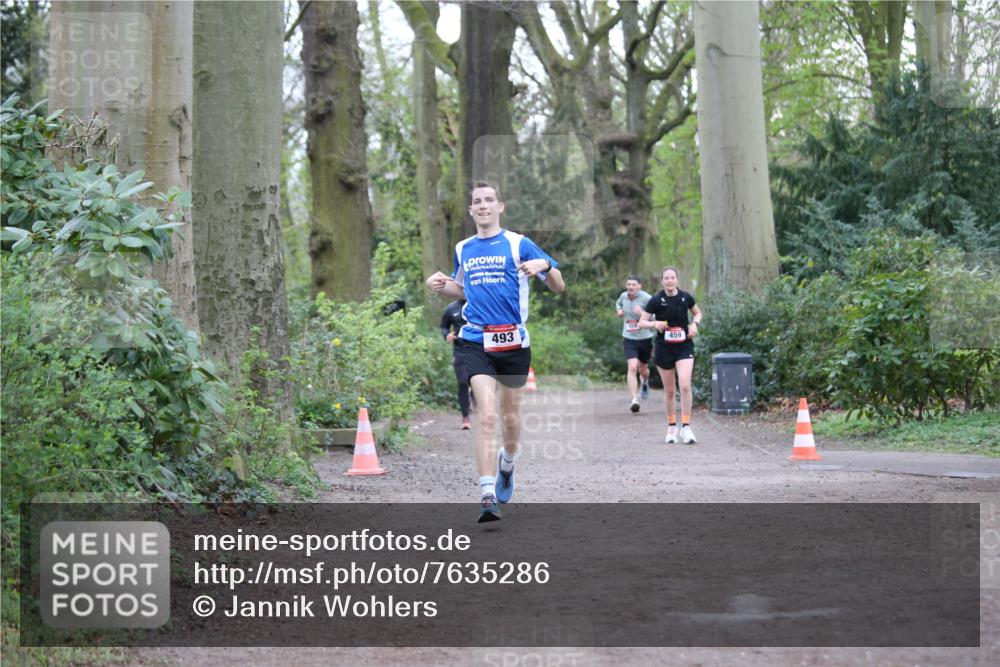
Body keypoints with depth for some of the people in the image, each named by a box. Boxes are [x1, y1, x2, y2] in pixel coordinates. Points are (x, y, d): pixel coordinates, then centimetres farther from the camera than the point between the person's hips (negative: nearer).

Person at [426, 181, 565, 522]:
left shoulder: (519, 244, -1)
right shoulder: (463, 249, 10)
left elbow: (559, 287, -2)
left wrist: (544, 266, -23)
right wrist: (442, 285, 6)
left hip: (514, 342, -1)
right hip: (476, 343, 1)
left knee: (510, 416, 12)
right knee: (486, 415, -15)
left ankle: (507, 463, 44)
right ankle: (487, 495, -18)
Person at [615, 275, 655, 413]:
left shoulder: (646, 298, -15)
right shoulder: (623, 296, 1)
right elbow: (618, 303, 26)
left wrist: (642, 314, -31)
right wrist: (619, 310, 4)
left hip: (645, 338, -2)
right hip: (629, 338, 2)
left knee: (643, 369, 17)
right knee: (632, 367, -18)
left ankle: (645, 383, 55)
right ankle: (634, 400, -22)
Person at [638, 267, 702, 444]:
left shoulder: (686, 297, -1)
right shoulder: (656, 300, -7)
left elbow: (697, 313, 18)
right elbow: (641, 323, -4)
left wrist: (694, 323, -3)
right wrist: (655, 324, -24)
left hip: (684, 347, 0)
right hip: (664, 348, 0)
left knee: (685, 385, -16)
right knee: (669, 390, 8)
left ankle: (686, 427, -10)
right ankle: (671, 427, 23)